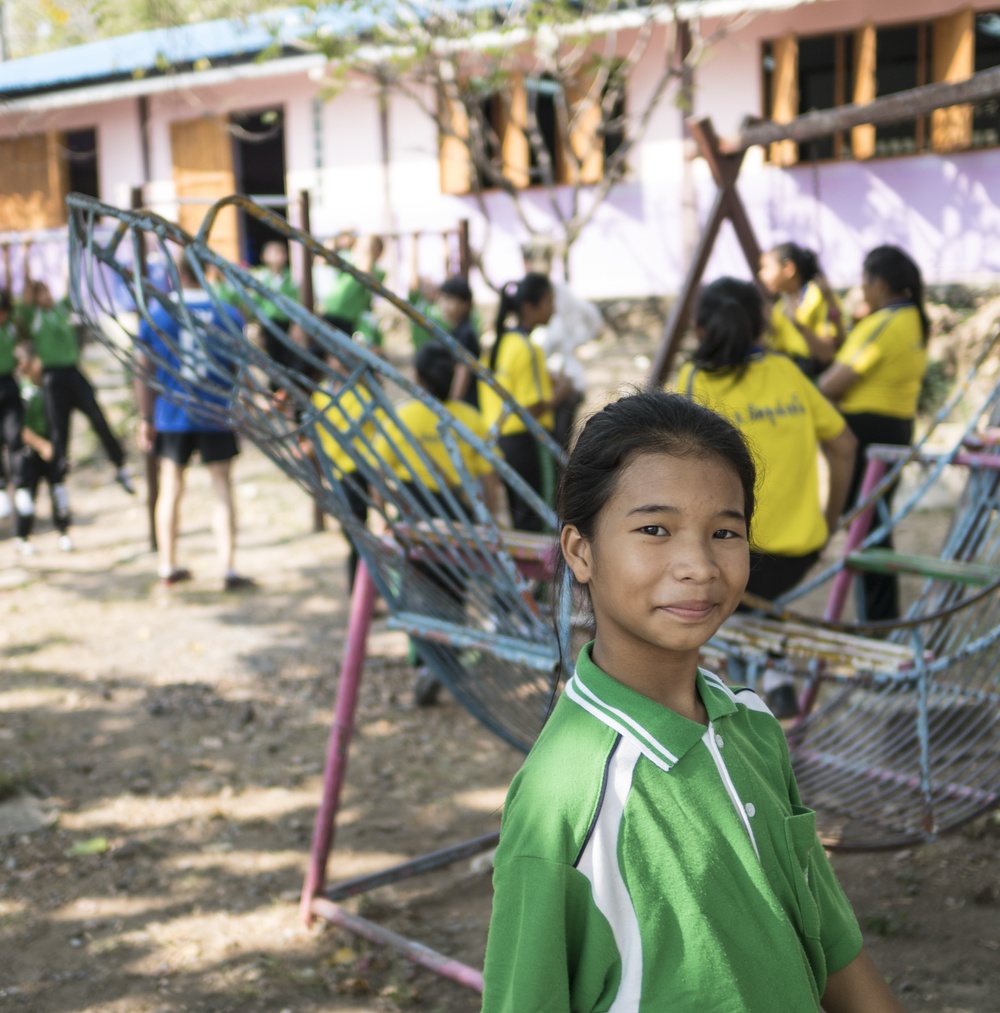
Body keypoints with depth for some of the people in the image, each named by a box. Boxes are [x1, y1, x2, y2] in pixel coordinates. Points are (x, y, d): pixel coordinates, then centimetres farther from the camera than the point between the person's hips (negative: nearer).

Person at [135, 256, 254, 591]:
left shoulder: (155, 316, -1)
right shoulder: (229, 316, -1)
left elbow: (143, 372, 1)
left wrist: (145, 419, 9)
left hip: (171, 417, 1)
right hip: (217, 418, -1)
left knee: (170, 490, 12)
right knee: (222, 491, 4)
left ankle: (168, 568, 19)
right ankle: (228, 571, 1)